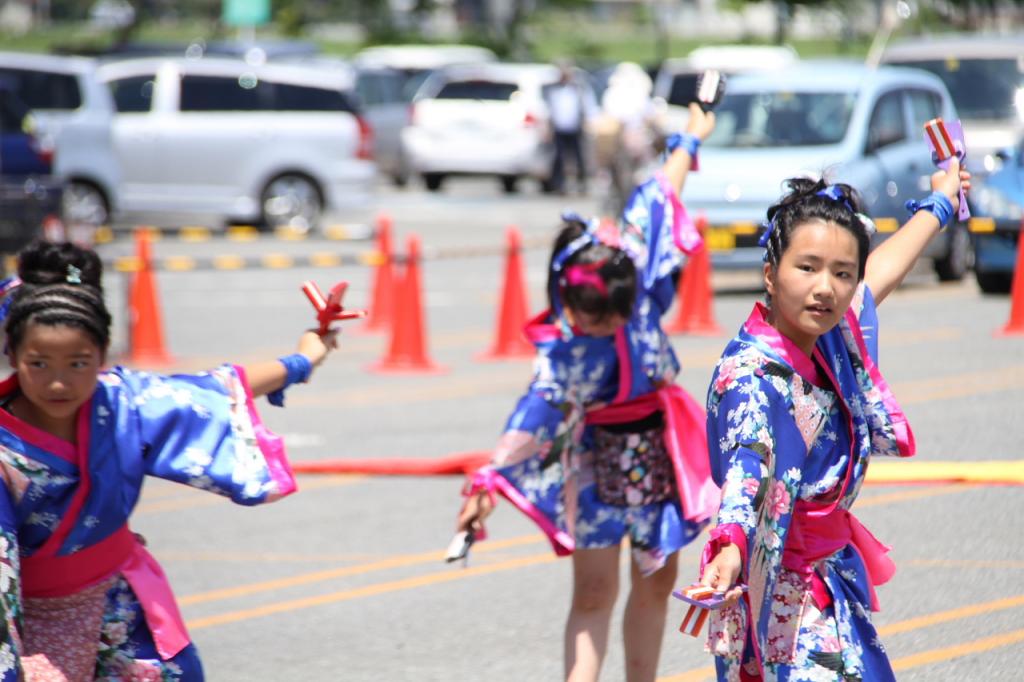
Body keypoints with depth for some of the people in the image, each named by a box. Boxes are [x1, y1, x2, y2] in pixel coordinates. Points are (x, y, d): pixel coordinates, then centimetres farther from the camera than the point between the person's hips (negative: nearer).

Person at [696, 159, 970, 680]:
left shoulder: (829, 334, 1)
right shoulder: (753, 375, -25)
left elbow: (879, 271, 22)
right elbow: (748, 462, -44)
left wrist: (940, 203, 39)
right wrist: (730, 548, -63)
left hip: (833, 574, 9)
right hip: (783, 592, -9)